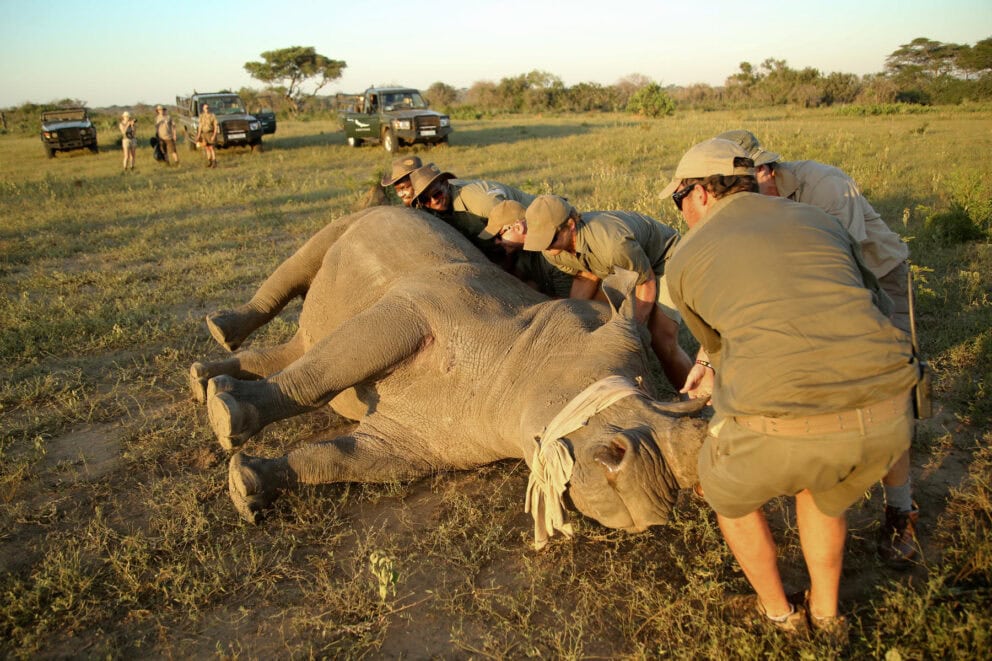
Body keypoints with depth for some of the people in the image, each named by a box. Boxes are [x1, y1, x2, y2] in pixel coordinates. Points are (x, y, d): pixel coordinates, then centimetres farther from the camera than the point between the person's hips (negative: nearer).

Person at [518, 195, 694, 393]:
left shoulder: (614, 243, -43)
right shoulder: (552, 250, -21)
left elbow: (647, 281, -24)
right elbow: (587, 278, -4)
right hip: (620, 266, 7)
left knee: (662, 343, -18)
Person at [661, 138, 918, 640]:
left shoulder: (685, 259, 14)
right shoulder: (818, 221, 23)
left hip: (784, 429, -4)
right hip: (887, 418, 5)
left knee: (726, 487, 32)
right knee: (823, 488, 39)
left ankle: (778, 611, 49)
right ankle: (826, 613, 53)